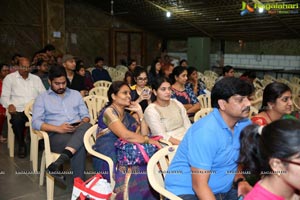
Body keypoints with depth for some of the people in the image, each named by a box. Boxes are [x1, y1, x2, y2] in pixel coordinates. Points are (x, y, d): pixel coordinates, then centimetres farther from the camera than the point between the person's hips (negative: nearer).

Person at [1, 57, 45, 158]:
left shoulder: (36, 78, 21)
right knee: (16, 121, -36)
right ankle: (21, 145, -8)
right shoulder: (10, 78, 14)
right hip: (18, 110, -2)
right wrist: (9, 105, -15)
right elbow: (4, 96, 8)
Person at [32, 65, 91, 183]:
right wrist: (58, 128, -17)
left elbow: (85, 115, 17)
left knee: (86, 126, -37)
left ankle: (59, 162, -50)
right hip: (55, 135, -3)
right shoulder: (42, 98, 12)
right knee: (79, 145, -38)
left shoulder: (76, 94, 22)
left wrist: (82, 123, -10)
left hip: (78, 132, 3)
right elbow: (36, 123, -1)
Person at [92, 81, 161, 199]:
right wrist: (148, 140, -14)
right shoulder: (109, 111, -8)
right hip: (108, 159, -7)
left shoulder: (127, 115, 17)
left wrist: (140, 113, 6)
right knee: (139, 172, -32)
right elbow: (125, 135, -21)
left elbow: (144, 134, 12)